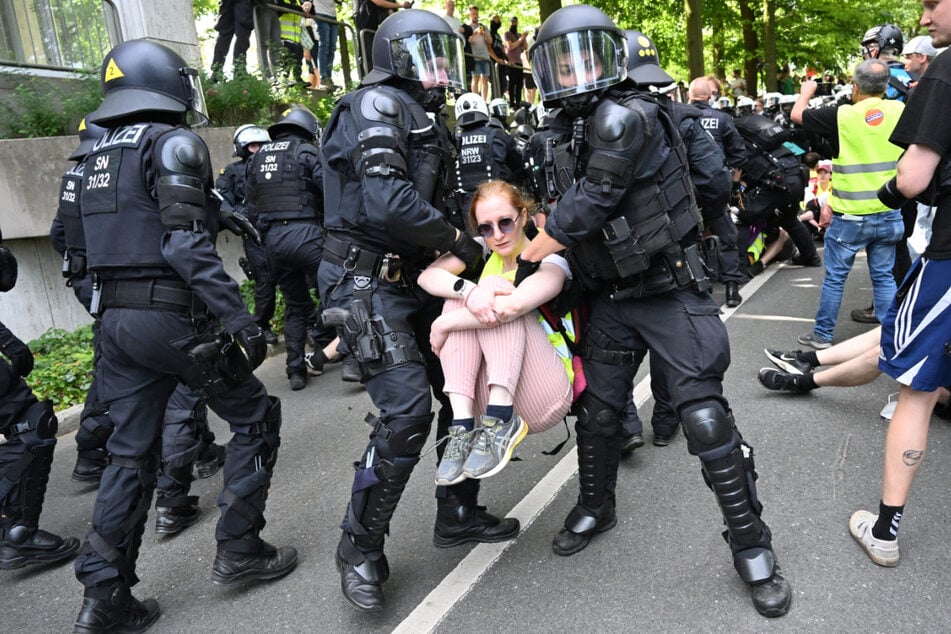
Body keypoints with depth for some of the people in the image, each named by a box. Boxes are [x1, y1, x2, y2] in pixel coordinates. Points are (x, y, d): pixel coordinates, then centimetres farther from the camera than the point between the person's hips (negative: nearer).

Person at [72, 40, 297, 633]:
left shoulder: (101, 153, 16)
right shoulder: (173, 143, -10)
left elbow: (124, 232, 18)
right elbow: (186, 245, -21)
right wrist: (240, 319, -23)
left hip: (117, 318, 8)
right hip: (175, 317, -8)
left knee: (132, 452, 13)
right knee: (256, 419, 10)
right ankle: (239, 550, 16)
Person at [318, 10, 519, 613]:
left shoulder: (429, 119, 19)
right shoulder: (376, 105, -10)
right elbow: (387, 201, -24)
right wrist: (456, 239, -12)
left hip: (417, 280, 10)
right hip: (370, 283, -9)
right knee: (407, 411, -15)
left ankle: (458, 513, 28)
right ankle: (361, 550, 4)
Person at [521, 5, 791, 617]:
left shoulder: (627, 119, -19)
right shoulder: (561, 134, 7)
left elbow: (582, 210, -22)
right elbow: (556, 215, 17)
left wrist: (526, 262, -10)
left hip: (672, 291, -7)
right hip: (611, 298, 7)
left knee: (705, 416, -7)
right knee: (597, 411, 14)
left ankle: (751, 545, 11)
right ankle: (596, 507, 38)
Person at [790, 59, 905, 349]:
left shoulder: (842, 115, -12)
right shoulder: (899, 111, -3)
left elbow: (797, 115, 3)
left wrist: (806, 91, 22)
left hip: (850, 217, -3)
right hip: (890, 214, 4)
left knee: (835, 277, 8)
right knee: (884, 277, 12)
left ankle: (823, 335, 17)